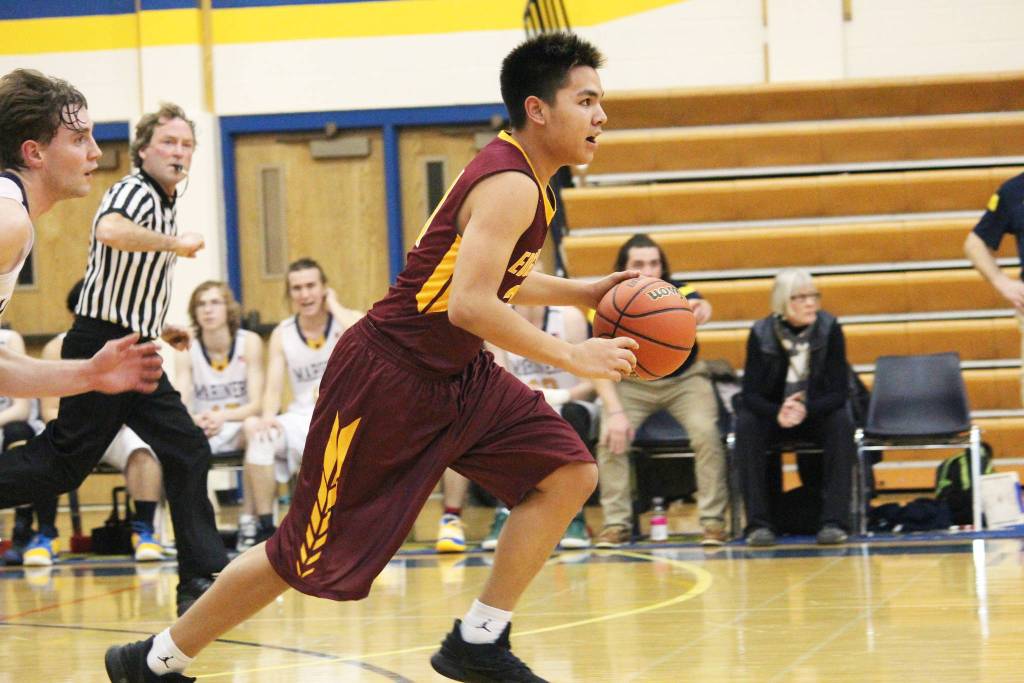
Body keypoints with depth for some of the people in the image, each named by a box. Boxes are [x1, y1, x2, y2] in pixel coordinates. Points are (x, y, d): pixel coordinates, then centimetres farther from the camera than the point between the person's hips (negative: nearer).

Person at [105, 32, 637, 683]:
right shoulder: (510, 186, -22)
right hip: (387, 379, -9)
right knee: (306, 556, 0)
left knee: (569, 472, -4)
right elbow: (469, 305, -32)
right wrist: (570, 357, -24)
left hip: (458, 376, 9)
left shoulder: (519, 177, 8)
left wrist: (583, 293, 16)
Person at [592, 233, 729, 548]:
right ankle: (616, 523, -11)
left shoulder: (677, 292, -23)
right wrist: (615, 412, -36)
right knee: (612, 437, -24)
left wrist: (701, 309, -73)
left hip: (684, 379, -1)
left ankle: (713, 521, -14)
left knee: (706, 433, -26)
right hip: (632, 383, 1)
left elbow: (697, 304, -47)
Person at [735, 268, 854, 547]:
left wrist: (806, 409, -34)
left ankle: (834, 521, -31)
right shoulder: (761, 334, -13)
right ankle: (759, 523, -29)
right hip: (773, 413, 0)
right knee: (746, 425, -30)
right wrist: (777, 414, -35)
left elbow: (839, 391, -14)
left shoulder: (829, 329, -13)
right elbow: (751, 394, -13)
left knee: (842, 423, -32)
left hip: (819, 414, 0)